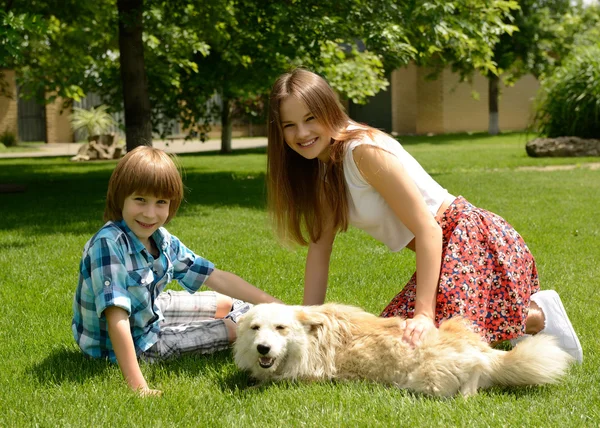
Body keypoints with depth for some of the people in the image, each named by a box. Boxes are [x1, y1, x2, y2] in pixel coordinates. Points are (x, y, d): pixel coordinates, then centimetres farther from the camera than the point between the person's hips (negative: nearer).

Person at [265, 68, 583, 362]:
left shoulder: (364, 149, -21)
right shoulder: (321, 168, 6)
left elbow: (427, 229, -23)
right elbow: (319, 247, 8)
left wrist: (424, 313, -27)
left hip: (474, 239, -10)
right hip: (446, 250, 10)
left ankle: (537, 315, -2)